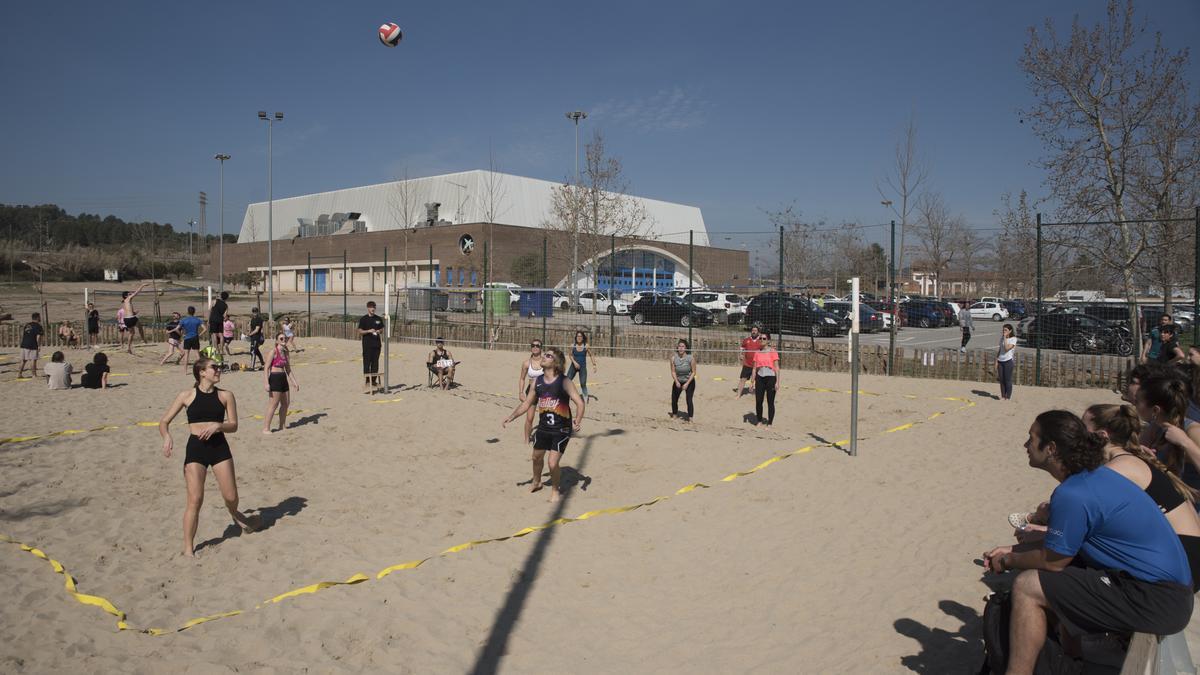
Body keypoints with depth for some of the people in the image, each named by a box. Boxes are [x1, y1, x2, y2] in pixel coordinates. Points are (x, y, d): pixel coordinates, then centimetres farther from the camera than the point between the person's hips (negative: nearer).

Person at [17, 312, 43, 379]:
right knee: (33, 360, -4)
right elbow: (38, 337, -15)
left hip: (24, 344, 7)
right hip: (32, 346, -7)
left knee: (23, 360, 14)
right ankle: (34, 374, -2)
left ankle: (19, 373, 17)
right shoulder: (38, 326, -7)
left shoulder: (27, 325, 15)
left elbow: (22, 334, 17)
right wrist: (39, 345, -10)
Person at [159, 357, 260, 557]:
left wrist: (218, 426, -16)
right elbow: (164, 422, 5)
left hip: (219, 446, 2)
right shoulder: (187, 395, 2)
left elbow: (233, 426, 4)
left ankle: (236, 515, 40)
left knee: (231, 497, 2)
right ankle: (188, 547, 7)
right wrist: (167, 436, -15)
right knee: (195, 499, -7)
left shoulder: (225, 396, 5)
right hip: (195, 448, -1)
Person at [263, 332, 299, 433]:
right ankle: (266, 428, 1)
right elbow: (267, 368, -12)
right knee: (274, 404, -6)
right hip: (274, 378, -8)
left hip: (283, 378, 8)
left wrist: (294, 382, 15)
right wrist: (266, 383, -19)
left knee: (286, 403, 10)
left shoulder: (285, 352, 12)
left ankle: (281, 427, 22)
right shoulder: (274, 351, -9)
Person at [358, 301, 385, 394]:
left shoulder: (379, 319, 10)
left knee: (375, 363, 6)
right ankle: (367, 382, -2)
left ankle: (374, 381, 12)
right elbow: (360, 331, -3)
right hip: (367, 344, -4)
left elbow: (382, 330, 17)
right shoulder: (363, 319, -2)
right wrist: (369, 331, -18)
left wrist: (379, 331, -6)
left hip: (377, 344, 4)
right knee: (367, 363, -4)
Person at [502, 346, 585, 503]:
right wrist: (511, 417, 2)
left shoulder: (564, 382, -17)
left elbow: (580, 403, -21)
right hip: (543, 427, 6)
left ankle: (555, 491, 16)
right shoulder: (538, 381, 0)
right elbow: (527, 403, 10)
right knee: (536, 457, 22)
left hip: (561, 429, -6)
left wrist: (578, 421, -36)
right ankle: (536, 482, 52)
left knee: (553, 463, -12)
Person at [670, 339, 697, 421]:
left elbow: (693, 372, -13)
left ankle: (690, 417, -4)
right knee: (674, 399, 9)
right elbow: (673, 371, -8)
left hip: (689, 381, -3)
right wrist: (676, 382, -22)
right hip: (678, 381, 3)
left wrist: (687, 384, -20)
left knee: (689, 400, -14)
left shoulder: (691, 358, -20)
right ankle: (674, 414, 33)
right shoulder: (673, 358, -15)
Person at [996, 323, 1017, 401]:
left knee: (1008, 380, -1)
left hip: (1008, 361, -5)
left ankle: (1008, 397, 6)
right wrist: (996, 361, 11)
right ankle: (1003, 396, 15)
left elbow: (1007, 348, -20)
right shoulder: (1002, 338, 10)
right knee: (1001, 380, 7)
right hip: (1000, 361, 5)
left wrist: (1005, 337, -15)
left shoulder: (1013, 339, -7)